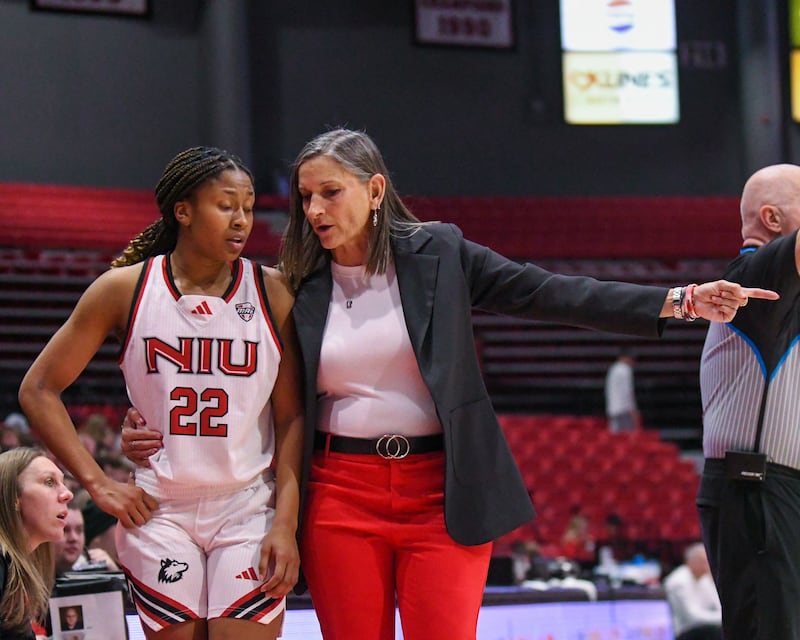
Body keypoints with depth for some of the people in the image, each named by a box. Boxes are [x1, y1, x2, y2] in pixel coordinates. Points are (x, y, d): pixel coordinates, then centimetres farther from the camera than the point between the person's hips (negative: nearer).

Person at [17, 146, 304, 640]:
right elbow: (39, 389, 5)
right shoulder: (125, 289, -1)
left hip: (248, 511, 0)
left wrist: (286, 524, -8)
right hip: (157, 512, 0)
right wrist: (96, 483, -1)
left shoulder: (273, 293, 0)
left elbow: (291, 419, 1)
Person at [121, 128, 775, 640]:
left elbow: (550, 294, -3)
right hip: (340, 493, 1)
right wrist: (157, 435, -5)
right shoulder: (300, 292, 4)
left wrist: (678, 302, -11)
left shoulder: (438, 253, 0)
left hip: (441, 491, -1)